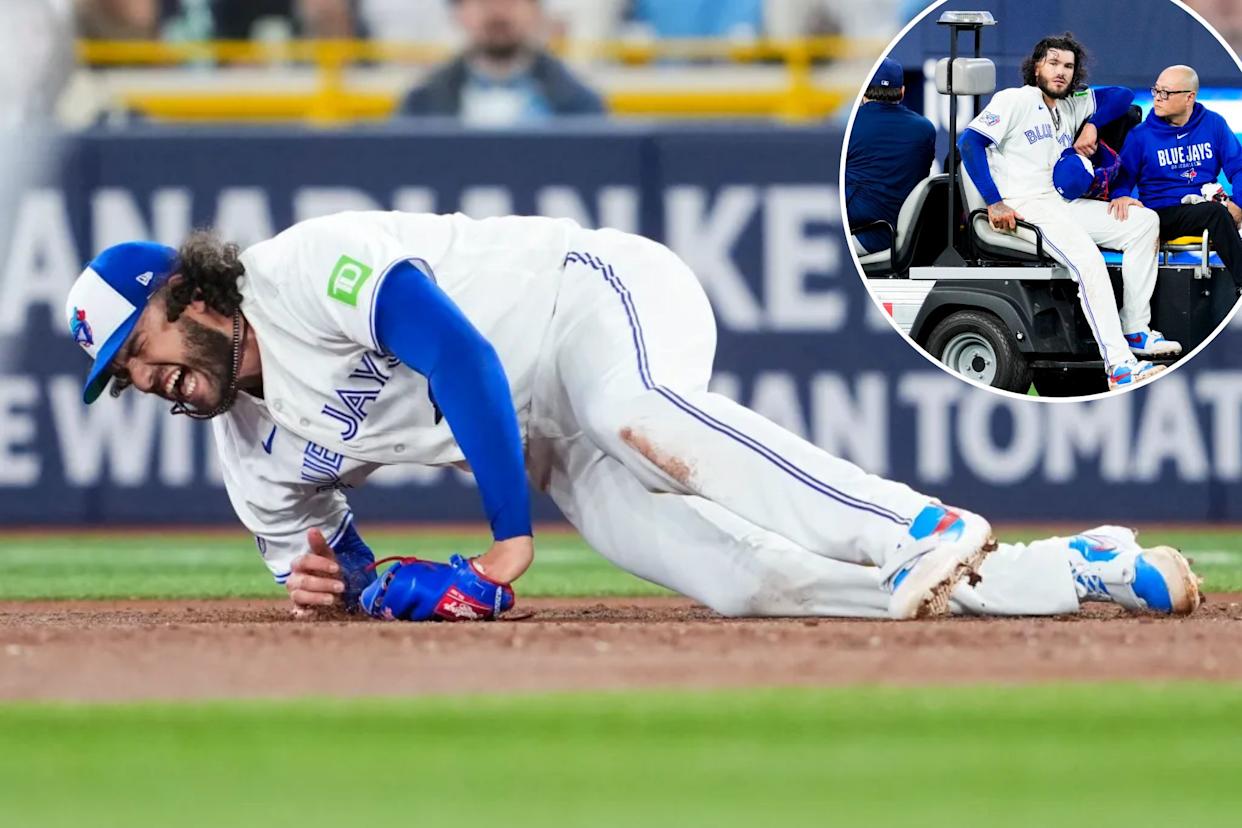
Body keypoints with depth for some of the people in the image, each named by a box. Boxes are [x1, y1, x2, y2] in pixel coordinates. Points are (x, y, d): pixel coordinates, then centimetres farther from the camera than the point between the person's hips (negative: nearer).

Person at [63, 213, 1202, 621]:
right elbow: (341, 574, 18)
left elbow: (458, 352, -22)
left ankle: (924, 527, -44)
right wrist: (330, 581, -8)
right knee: (738, 582, -19)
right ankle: (1079, 575, -15)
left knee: (633, 417, -42)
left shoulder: (300, 271, -14)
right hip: (559, 458, 6)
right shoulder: (260, 464, 9)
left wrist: (511, 537, -21)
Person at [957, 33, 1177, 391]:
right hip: (1024, 208, -8)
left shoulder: (1073, 105, 18)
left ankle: (1136, 331, -2)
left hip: (1064, 205, 8)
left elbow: (1121, 95, 26)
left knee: (1145, 222, 0)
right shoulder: (1015, 101, -2)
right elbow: (969, 142, -12)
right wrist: (994, 203, -18)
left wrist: (1091, 125, 7)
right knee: (1087, 258, -31)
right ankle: (1119, 366, -37)